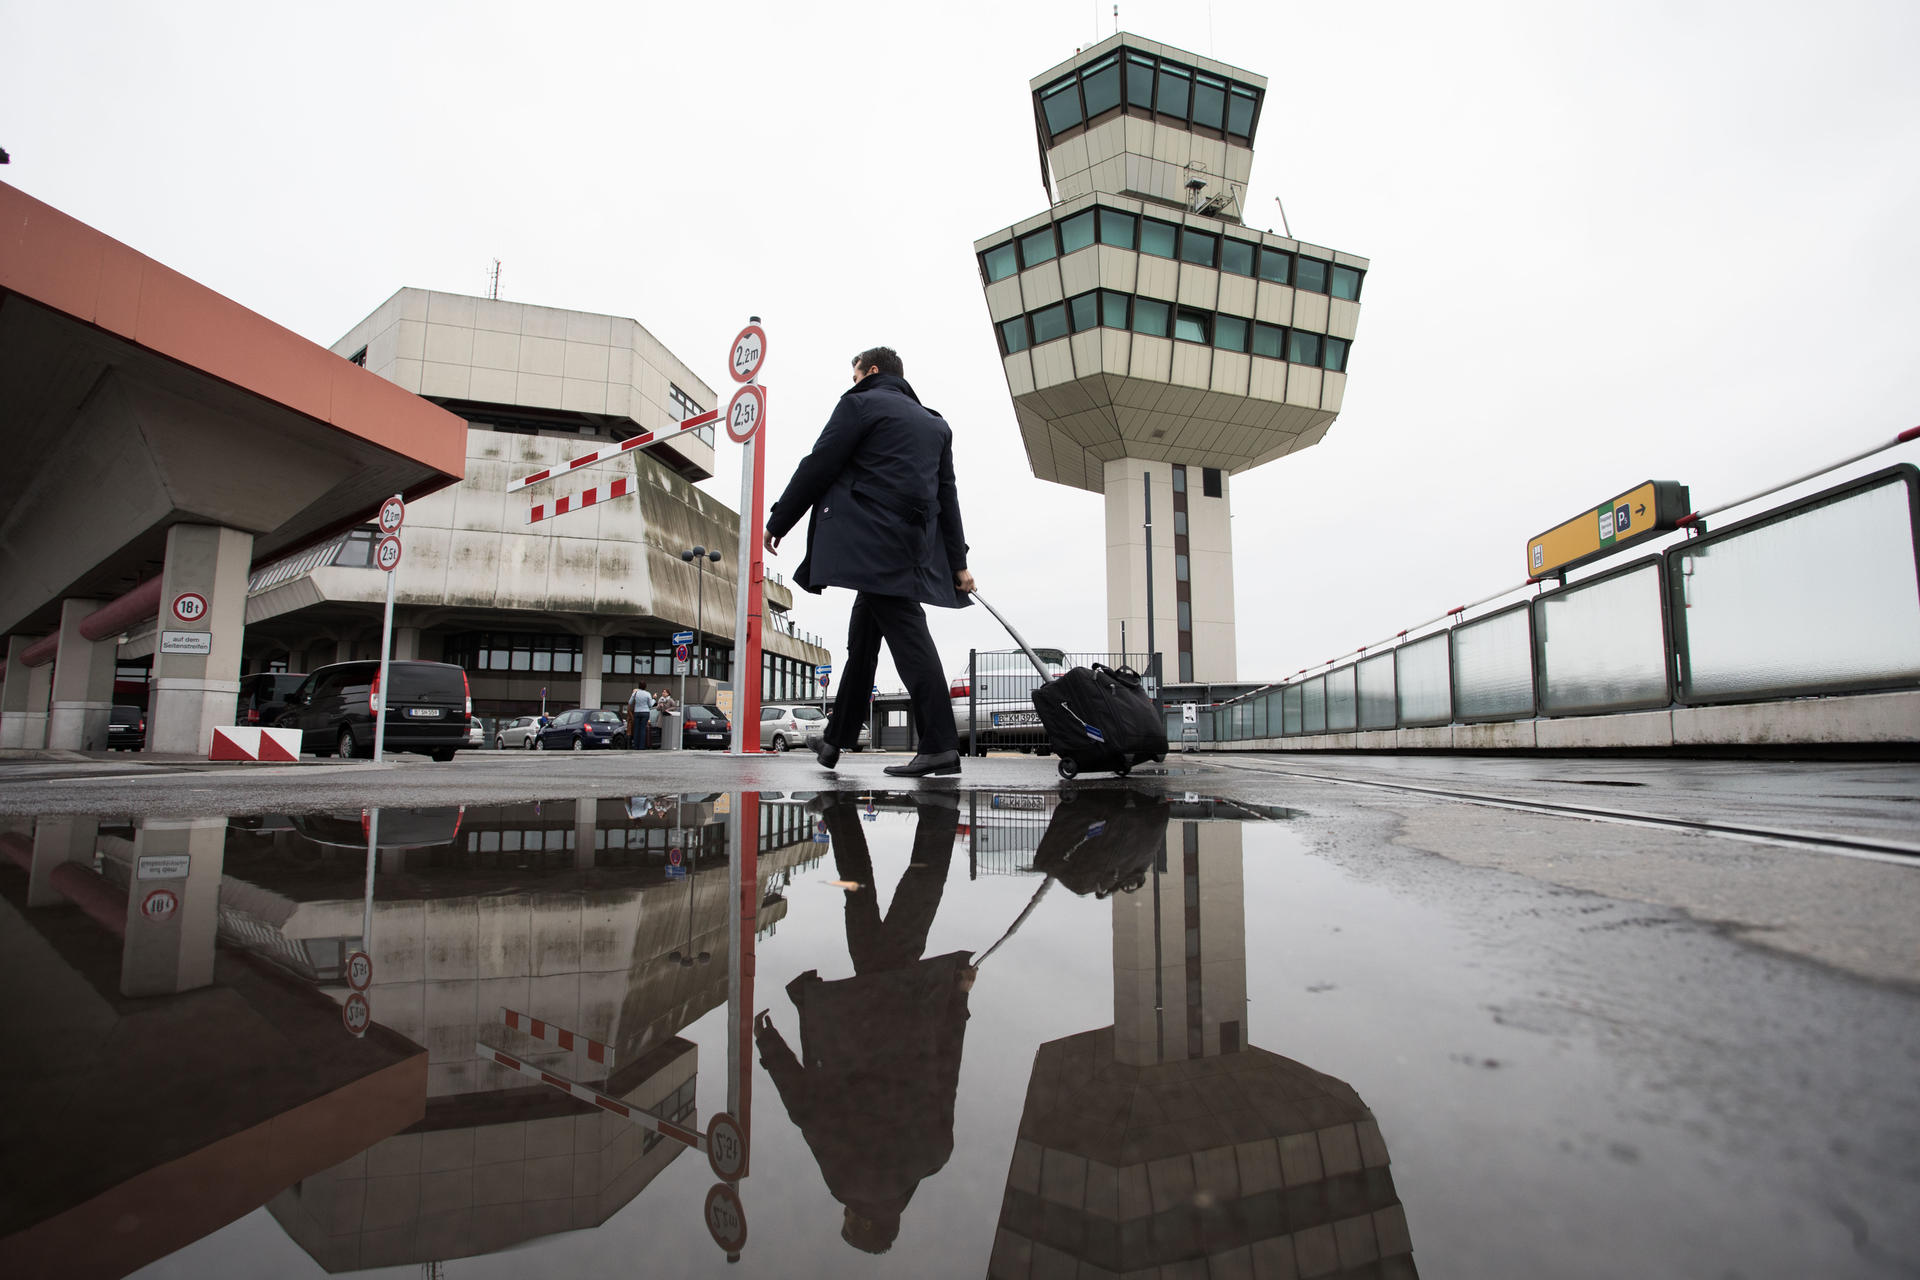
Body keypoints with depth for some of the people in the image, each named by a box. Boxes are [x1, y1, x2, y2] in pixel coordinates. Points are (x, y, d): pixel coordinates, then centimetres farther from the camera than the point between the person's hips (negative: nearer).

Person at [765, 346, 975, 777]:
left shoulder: (860, 403, 3)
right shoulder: (935, 423, 24)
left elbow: (818, 466, -3)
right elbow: (947, 496, 19)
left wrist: (777, 522, 4)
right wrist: (958, 561, 16)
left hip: (874, 541, -8)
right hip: (915, 544, 8)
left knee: (907, 635, -13)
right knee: (863, 637, 15)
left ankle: (940, 746, -17)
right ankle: (836, 738, 23)